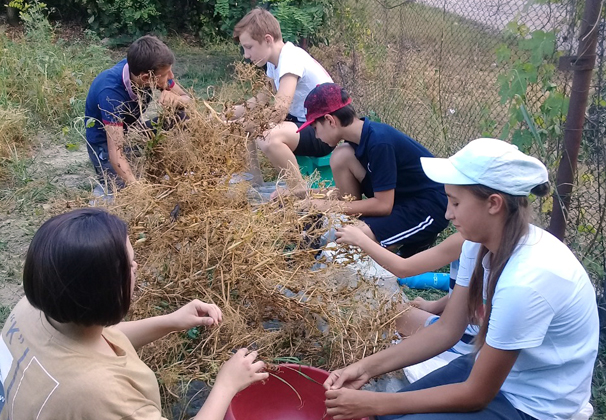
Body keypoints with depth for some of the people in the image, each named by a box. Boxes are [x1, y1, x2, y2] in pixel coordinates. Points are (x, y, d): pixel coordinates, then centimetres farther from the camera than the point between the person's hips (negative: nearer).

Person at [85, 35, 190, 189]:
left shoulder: (150, 69, -21)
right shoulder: (111, 92, -37)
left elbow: (187, 98, -9)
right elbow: (116, 153, -42)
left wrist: (176, 100, -34)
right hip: (105, 143, -5)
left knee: (183, 116, -18)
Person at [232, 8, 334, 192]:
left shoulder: (290, 59, -22)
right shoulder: (275, 59, 6)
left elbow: (279, 110, -34)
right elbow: (266, 97, 22)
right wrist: (237, 111, 8)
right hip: (303, 122, 10)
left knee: (270, 138, -36)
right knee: (247, 125, 10)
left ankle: (298, 188, -16)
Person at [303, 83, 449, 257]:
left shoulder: (378, 142, -28)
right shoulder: (359, 136, -2)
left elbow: (383, 205, -24)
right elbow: (349, 185, 10)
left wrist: (331, 206, -17)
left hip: (428, 208, -9)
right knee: (341, 157, -8)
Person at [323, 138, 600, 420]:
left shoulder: (524, 282, -34)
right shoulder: (481, 243, -10)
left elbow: (476, 394, -23)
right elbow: (446, 329, -3)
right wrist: (367, 368, -10)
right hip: (493, 370, 6)